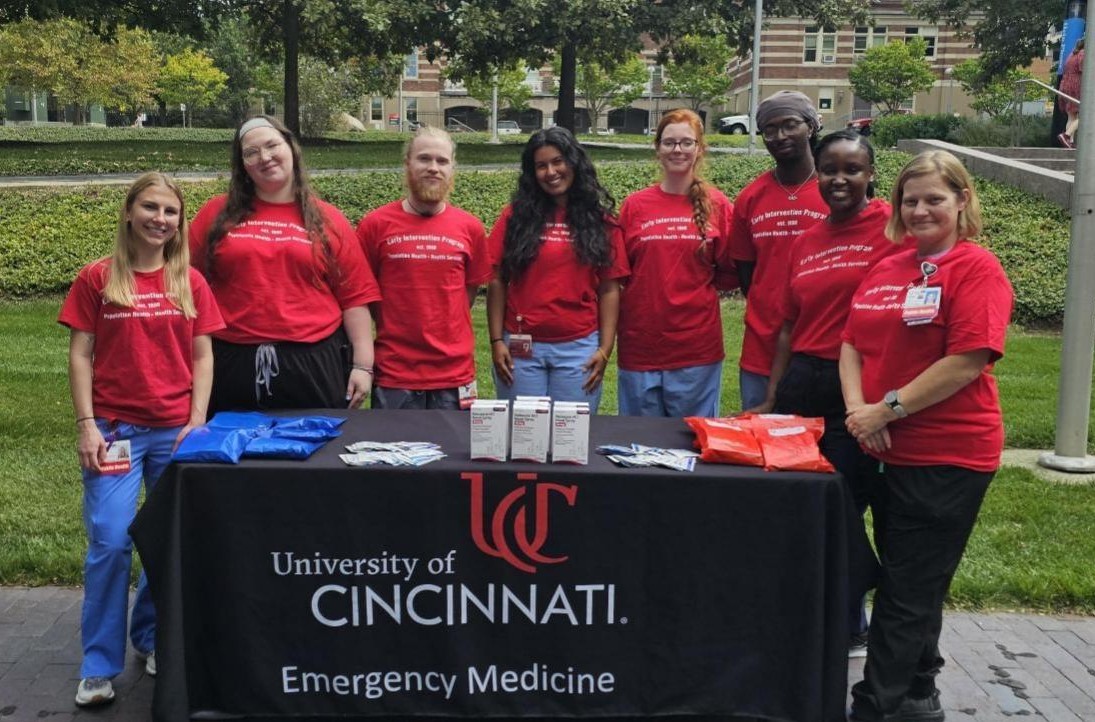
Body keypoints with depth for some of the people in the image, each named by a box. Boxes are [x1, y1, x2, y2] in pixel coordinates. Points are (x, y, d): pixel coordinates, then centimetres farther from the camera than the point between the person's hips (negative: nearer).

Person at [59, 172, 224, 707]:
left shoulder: (190, 282, 5)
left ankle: (153, 639, 27)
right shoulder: (96, 279, 0)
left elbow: (202, 357, 6)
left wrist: (197, 422, -3)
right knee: (110, 542, -6)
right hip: (114, 427, -2)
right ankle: (99, 666, 7)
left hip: (176, 429, 2)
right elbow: (80, 355, 0)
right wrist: (85, 424, -7)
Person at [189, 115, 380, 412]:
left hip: (314, 364, 0)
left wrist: (363, 364, -3)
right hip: (233, 364, 1)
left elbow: (355, 297, 3)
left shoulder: (328, 220, 6)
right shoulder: (216, 214, 7)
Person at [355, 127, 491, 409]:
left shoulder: (470, 227, 2)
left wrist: (444, 327, 7)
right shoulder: (375, 224, -3)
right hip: (393, 377, -1)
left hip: (455, 378, 2)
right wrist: (393, 326, 4)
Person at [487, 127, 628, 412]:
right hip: (522, 347, 0)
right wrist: (497, 341, -4)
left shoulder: (600, 221, 5)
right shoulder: (516, 216, 4)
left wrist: (605, 349, -5)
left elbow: (609, 289, 3)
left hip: (579, 348, 0)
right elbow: (497, 282, 3)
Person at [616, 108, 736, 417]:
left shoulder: (717, 205, 1)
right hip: (640, 347, 1)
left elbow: (729, 275, 5)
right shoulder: (634, 205, 3)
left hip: (696, 350, -1)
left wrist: (694, 285, -5)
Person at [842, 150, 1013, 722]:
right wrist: (857, 408, -9)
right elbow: (852, 344, 9)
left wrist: (886, 409, -18)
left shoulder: (977, 268, -11)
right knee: (913, 586, 20)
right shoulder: (883, 271, 10)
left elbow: (967, 361, -20)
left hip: (947, 458, -7)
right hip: (888, 451, 8)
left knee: (906, 593, 0)